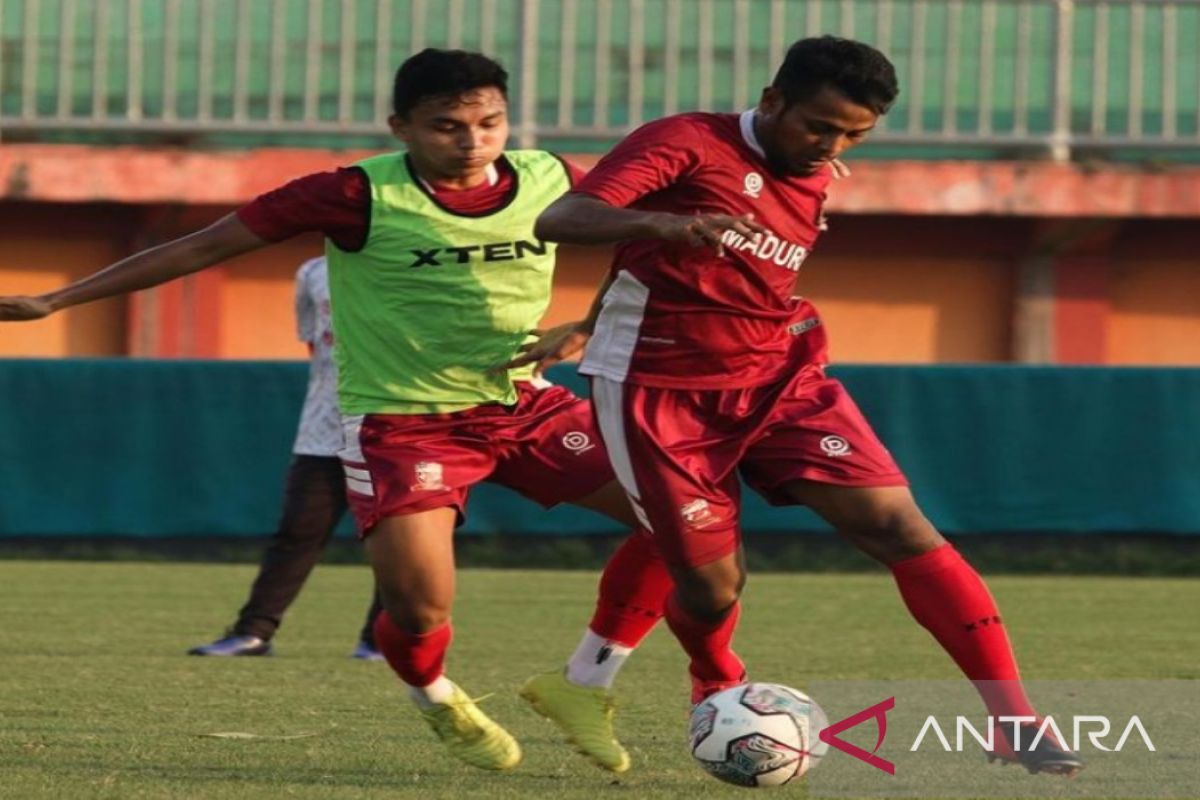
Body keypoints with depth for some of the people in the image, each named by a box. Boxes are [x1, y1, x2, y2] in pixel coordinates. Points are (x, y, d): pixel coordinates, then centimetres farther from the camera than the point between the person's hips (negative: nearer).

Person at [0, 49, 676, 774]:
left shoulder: (548, 181, -6)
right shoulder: (362, 197, -17)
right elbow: (210, 245, -12)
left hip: (522, 404, 4)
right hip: (401, 420, -4)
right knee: (420, 610, -18)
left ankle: (583, 687, 10)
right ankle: (437, 702, 21)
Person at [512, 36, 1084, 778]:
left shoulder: (813, 186, 9)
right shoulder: (687, 144, -11)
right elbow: (557, 221, -24)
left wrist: (590, 327, 24)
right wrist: (664, 224, -43)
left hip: (777, 382, 5)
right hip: (662, 393, -5)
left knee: (897, 523, -13)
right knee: (713, 582, -3)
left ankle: (1014, 721, -16)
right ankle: (719, 692, 35)